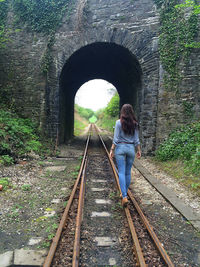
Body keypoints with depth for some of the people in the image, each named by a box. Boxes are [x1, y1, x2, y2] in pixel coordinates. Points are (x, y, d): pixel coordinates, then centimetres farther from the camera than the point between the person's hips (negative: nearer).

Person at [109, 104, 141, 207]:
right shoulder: (135, 123, 2)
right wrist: (139, 150, 13)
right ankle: (124, 193, 27)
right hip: (131, 148, 3)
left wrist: (112, 150, -3)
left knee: (121, 173, -2)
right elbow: (136, 139, 5)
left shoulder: (119, 122, -7)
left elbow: (116, 138, -9)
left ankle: (124, 196, -11)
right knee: (128, 172, 14)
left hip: (120, 148, -3)